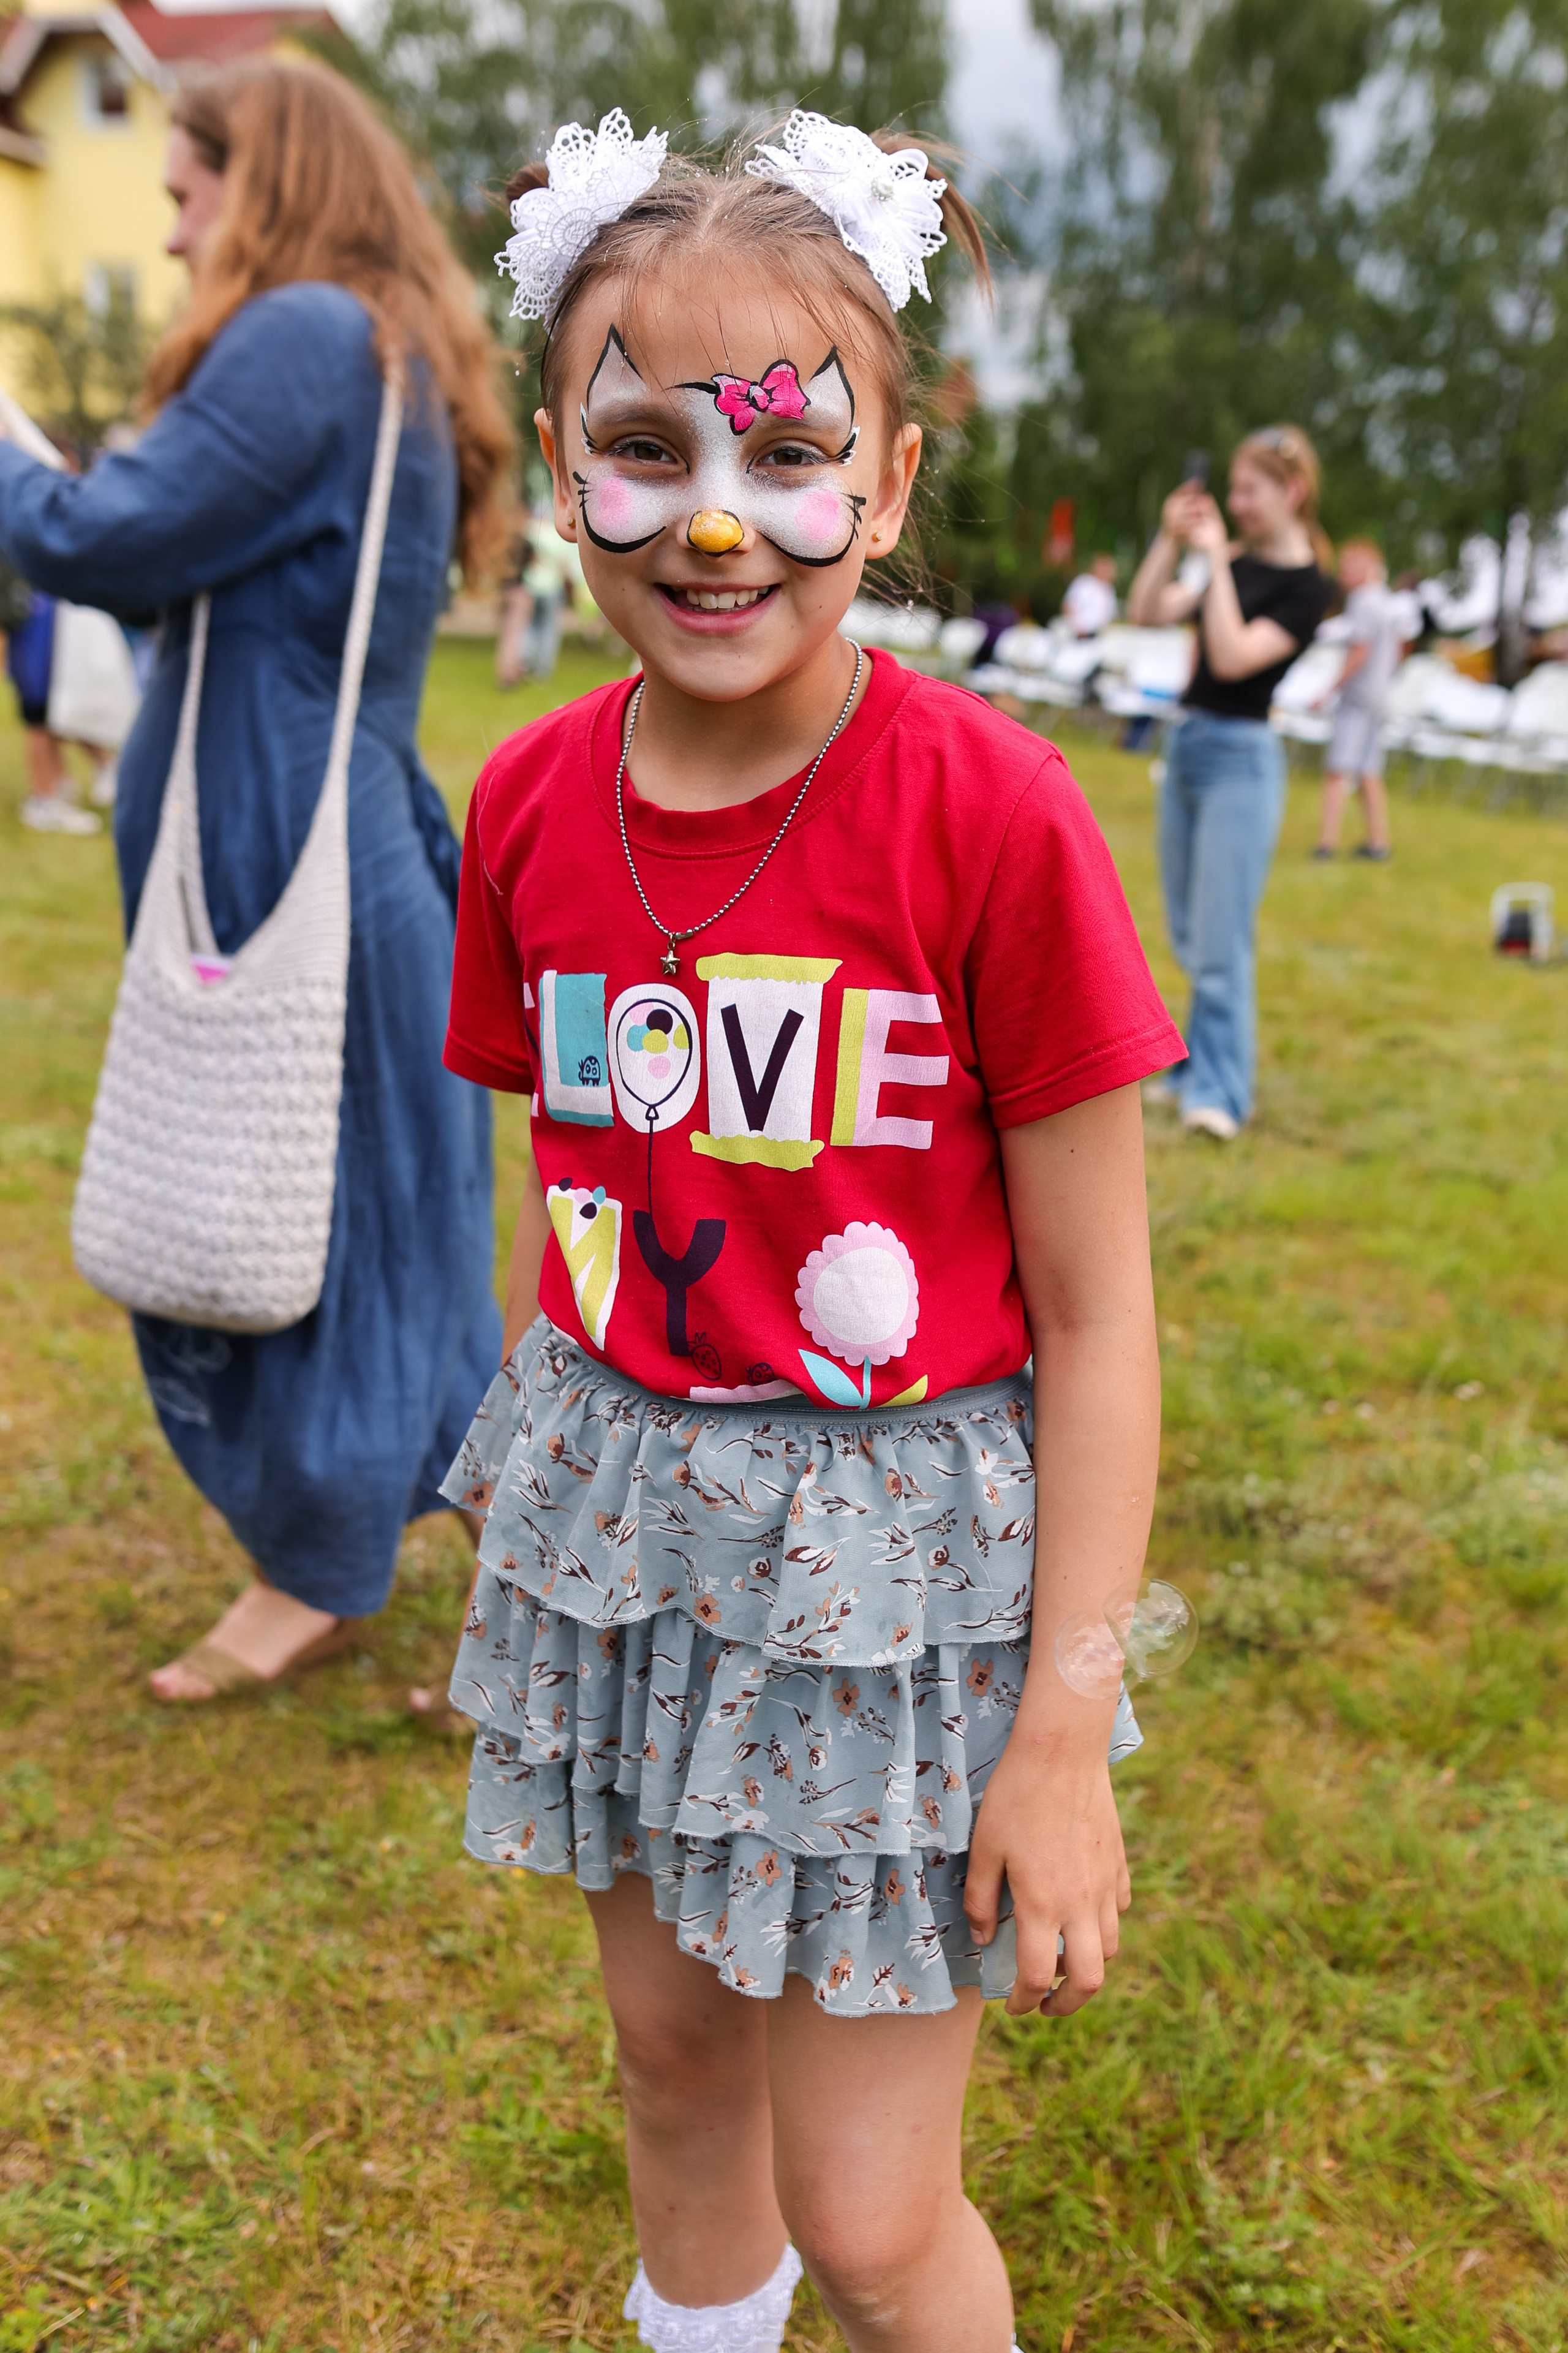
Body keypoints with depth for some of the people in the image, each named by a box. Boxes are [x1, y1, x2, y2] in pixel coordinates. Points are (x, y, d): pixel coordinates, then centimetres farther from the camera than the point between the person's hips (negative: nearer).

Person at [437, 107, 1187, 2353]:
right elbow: (560, 1196, 8)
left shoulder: (990, 811, -17)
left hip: (895, 1540, -4)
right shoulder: (531, 802, -2)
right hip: (622, 1523, 5)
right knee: (675, 2043, 26)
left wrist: (1066, 1727, -12)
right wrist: (528, 1513, 14)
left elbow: (1097, 1311, -13)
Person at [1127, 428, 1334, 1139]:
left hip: (1240, 759, -8)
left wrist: (1216, 558, -18)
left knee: (1220, 942, -8)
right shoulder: (1239, 562, 11)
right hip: (1186, 745, 8)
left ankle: (1219, 1092, -1)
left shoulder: (1306, 584, -10)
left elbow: (1233, 657, -21)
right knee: (1188, 938, 13)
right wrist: (1171, 539, -4)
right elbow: (1146, 613, 7)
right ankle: (1192, 1068, 23)